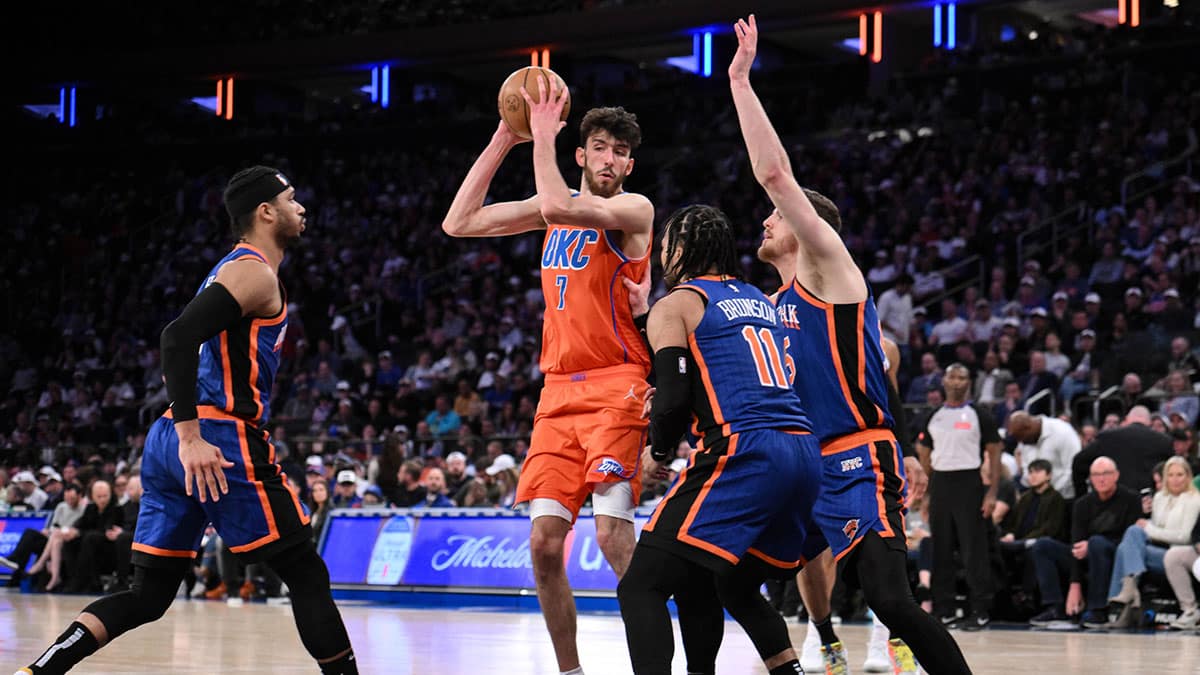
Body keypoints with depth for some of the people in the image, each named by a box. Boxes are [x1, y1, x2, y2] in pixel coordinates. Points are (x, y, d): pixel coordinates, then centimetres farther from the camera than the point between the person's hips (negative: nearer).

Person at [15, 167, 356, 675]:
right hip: (220, 442, -9)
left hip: (170, 441, 9)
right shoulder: (255, 273, -8)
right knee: (307, 576, 0)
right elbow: (178, 338, -21)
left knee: (148, 597, 8)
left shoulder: (232, 269, 23)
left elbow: (181, 345, 27)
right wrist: (192, 437, -27)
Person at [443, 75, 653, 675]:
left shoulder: (633, 209, -4)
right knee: (544, 542, -2)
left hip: (616, 387, -6)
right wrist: (501, 143, 8)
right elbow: (457, 224, 12)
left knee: (613, 534, -19)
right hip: (559, 392, 6)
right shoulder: (555, 208, 16)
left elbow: (558, 206, -23)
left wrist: (544, 135, -12)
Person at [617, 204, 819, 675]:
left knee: (641, 587, -4)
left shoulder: (673, 306, 4)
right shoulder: (759, 299, 26)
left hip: (744, 458, -8)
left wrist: (659, 453, 11)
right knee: (736, 587, 28)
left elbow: (674, 401, -7)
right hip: (804, 455, 8)